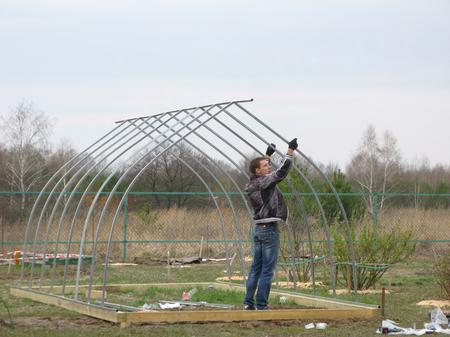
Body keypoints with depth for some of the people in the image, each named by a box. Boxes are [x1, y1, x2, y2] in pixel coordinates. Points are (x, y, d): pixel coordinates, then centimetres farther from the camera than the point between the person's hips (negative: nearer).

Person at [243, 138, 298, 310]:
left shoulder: (252, 184, 9)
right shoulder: (265, 182, -15)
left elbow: (262, 171, 29)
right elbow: (282, 171, -19)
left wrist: (268, 154, 33)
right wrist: (290, 151, -13)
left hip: (258, 229, 9)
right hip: (269, 229, -9)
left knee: (256, 267, 13)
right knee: (267, 269, -5)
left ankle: (249, 302, 13)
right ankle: (261, 305, -5)